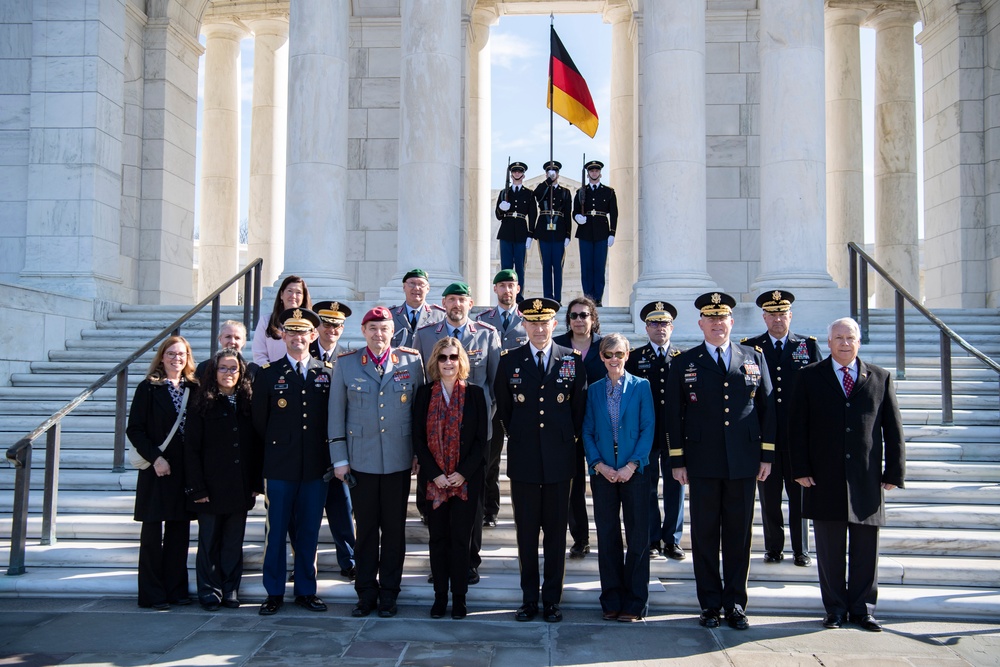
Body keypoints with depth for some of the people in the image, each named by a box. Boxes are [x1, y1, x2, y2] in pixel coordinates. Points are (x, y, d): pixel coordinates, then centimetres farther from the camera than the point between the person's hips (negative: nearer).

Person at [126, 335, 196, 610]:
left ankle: (177, 589, 16)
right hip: (157, 469, -3)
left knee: (180, 530, 7)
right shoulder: (148, 388, -1)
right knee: (153, 531, 2)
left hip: (186, 470, 3)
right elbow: (134, 429, -5)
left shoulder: (194, 389, 8)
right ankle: (153, 594, 8)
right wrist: (155, 458, -14)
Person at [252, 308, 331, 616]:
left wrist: (329, 457, 4)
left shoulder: (328, 373, 6)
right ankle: (274, 593, 15)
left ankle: (306, 590, 20)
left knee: (309, 532, 8)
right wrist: (273, 453, 4)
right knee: (276, 531, 4)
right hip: (280, 467, -1)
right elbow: (259, 422, 5)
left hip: (316, 466, 1)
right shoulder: (267, 374, 4)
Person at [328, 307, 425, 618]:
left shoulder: (412, 361, 2)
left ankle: (389, 593, 19)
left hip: (399, 461, 0)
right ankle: (366, 593, 19)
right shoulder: (346, 363, 3)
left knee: (394, 529, 7)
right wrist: (339, 458, 1)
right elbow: (336, 413, 4)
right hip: (361, 461, 0)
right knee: (366, 528, 7)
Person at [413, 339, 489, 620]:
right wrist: (435, 474, -9)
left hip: (465, 479, -1)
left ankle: (459, 597, 12)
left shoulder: (474, 393, 0)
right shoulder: (424, 393, 3)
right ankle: (440, 595, 17)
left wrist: (463, 473, -11)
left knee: (461, 539, 2)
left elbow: (481, 438, -1)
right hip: (434, 480, 1)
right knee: (438, 539, 7)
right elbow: (418, 438, 1)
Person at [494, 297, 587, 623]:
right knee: (526, 532, 6)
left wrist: (569, 438, 7)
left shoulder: (572, 359, 2)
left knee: (556, 532, 6)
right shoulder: (509, 360, 3)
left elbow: (580, 406, 9)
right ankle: (529, 598, 16)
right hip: (523, 459, 0)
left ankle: (552, 599, 16)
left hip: (559, 459, 0)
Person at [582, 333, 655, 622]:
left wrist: (632, 465, -11)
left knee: (638, 536, 1)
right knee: (607, 536, 6)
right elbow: (587, 432, 7)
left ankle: (634, 601, 10)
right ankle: (612, 600, 16)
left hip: (635, 471, -2)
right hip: (602, 472, 2)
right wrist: (599, 464, -7)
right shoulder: (594, 390, 9)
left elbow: (648, 428, -3)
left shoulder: (641, 386, 2)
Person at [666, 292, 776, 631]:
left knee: (739, 535, 6)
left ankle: (736, 604, 17)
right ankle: (710, 604, 15)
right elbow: (673, 414, 3)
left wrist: (767, 454, 3)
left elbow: (767, 407, 9)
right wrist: (677, 460, -1)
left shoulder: (754, 358, 8)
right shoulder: (684, 363, 4)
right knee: (705, 535, 4)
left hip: (744, 463, 1)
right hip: (703, 463, -1)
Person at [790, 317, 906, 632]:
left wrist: (894, 472, 1)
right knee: (830, 549, 6)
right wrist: (801, 469, -6)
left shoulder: (880, 378, 8)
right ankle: (835, 608, 18)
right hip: (824, 479, -1)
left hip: (867, 479, 1)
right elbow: (797, 427, 2)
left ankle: (862, 609, 19)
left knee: (865, 548, 7)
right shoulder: (810, 377, 5)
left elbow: (893, 429, 7)